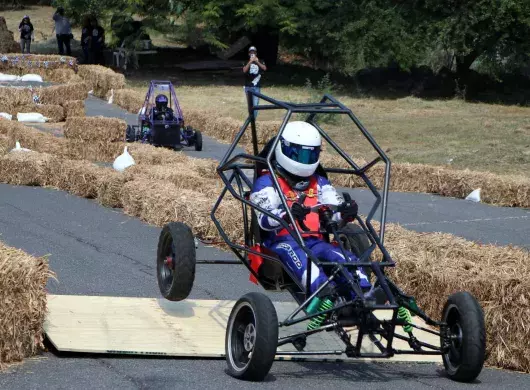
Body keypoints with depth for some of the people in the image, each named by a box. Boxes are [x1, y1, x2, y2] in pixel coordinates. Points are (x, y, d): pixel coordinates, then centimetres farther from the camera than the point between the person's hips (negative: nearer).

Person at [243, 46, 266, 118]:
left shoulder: (260, 62, 6)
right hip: (248, 87, 1)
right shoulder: (246, 62, 5)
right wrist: (250, 62, -24)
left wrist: (257, 62, -25)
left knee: (255, 104, -11)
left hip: (256, 87, -1)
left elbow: (264, 68, -13)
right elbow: (244, 70, -14)